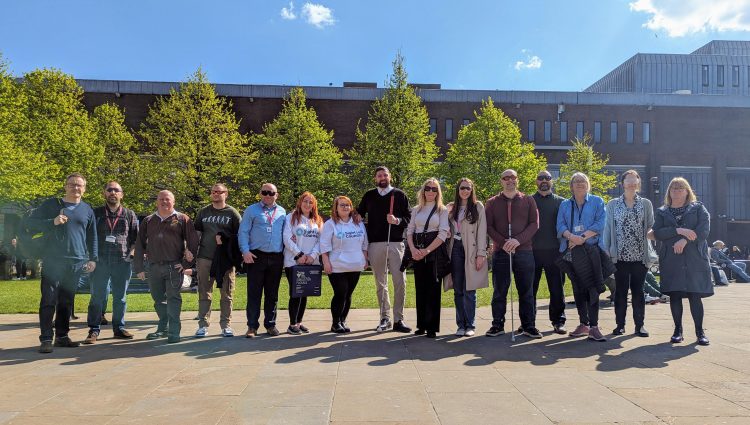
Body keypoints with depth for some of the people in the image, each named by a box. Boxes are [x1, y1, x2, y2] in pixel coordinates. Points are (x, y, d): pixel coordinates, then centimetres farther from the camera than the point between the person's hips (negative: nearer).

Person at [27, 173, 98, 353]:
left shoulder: (87, 210, 13)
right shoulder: (51, 204, 6)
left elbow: (92, 237, 16)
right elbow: (31, 223, 3)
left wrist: (93, 259, 8)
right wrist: (52, 222, -13)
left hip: (77, 262, 3)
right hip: (53, 260, -3)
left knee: (67, 301, 8)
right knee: (48, 300, -7)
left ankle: (62, 336, 16)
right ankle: (46, 339, -3)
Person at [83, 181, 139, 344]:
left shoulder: (129, 214, 9)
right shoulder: (96, 213, 8)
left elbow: (135, 238, 11)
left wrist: (130, 252, -2)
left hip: (122, 262, 1)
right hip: (100, 261, -1)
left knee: (120, 297, 7)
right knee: (97, 296, 0)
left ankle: (119, 328, 17)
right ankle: (94, 330, 6)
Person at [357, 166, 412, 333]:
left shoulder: (400, 195, 7)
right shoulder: (369, 195, 12)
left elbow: (408, 218, 4)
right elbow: (358, 215, 19)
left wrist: (397, 220, -15)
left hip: (396, 243, -2)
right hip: (375, 244, 2)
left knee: (400, 282, -6)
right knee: (380, 283, 7)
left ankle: (398, 319, 2)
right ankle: (385, 318, 16)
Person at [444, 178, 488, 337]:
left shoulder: (478, 207, 3)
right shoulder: (452, 209, 14)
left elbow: (482, 232, -2)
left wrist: (481, 254, -9)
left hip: (471, 251, -3)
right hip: (456, 249, 3)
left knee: (469, 290, -2)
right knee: (458, 291, 5)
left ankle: (470, 325, 7)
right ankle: (461, 325, 12)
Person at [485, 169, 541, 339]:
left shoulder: (528, 201, 9)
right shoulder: (492, 203, 9)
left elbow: (534, 224, 1)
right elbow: (489, 226, 2)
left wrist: (518, 240, -14)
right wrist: (503, 243, -13)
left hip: (524, 251, 0)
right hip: (500, 252, 0)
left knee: (526, 290, 3)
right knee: (499, 290, 3)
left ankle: (528, 326, 11)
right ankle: (497, 325, 11)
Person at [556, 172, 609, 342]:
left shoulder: (597, 202, 9)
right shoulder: (565, 205, 16)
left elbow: (600, 224, -4)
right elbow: (560, 226, 3)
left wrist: (583, 237, -15)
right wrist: (572, 236, -16)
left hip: (591, 250, -3)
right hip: (571, 251, 3)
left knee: (592, 288, -9)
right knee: (578, 289, 7)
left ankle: (593, 327, -9)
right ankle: (583, 324, 16)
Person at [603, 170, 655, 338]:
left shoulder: (646, 204, 7)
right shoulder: (613, 204, 7)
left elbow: (651, 226, 6)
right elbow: (608, 228, 6)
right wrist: (606, 251, -1)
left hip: (640, 255, 0)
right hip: (620, 255, 0)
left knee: (638, 290, 6)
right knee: (620, 291, 4)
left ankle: (639, 325, 14)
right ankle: (620, 324, 13)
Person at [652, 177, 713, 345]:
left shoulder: (698, 208, 10)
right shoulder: (661, 212, 13)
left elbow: (704, 229, -6)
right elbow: (657, 233, -3)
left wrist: (685, 240, -17)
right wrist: (678, 231, -16)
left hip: (695, 259, -1)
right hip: (671, 260, 1)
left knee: (695, 295, -3)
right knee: (675, 295, 2)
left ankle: (700, 331, 8)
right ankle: (678, 330, 12)